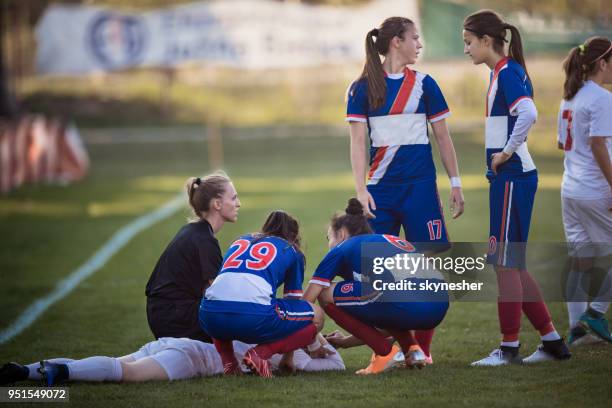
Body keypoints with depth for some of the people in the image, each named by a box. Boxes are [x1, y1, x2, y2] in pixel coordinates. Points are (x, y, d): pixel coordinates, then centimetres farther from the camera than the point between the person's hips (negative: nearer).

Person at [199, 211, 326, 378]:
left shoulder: (241, 241, 34)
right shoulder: (291, 251, 24)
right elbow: (293, 302, 30)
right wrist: (288, 356, 40)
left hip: (210, 317, 5)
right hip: (253, 317, -5)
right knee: (317, 315, 17)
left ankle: (227, 360, 15)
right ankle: (261, 353, -3)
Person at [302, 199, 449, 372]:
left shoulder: (342, 248, 19)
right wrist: (343, 343, 48)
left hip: (404, 302, -7)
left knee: (326, 294, 14)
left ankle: (385, 353, 6)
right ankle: (412, 350, 14)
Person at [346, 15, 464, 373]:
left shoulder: (423, 84, 5)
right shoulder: (363, 88, 2)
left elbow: (442, 136, 10)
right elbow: (358, 142, 1)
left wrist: (456, 183, 8)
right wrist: (361, 191, -7)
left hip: (420, 185, 0)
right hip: (381, 188, 0)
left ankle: (421, 349, 7)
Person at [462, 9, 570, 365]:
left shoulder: (508, 73, -14)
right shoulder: (505, 72, 15)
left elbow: (528, 113, -31)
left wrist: (508, 151, -21)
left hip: (512, 178, -10)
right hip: (510, 178, 10)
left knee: (505, 264, -4)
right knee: (512, 265, 13)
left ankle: (509, 348, 2)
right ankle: (553, 341, 17)